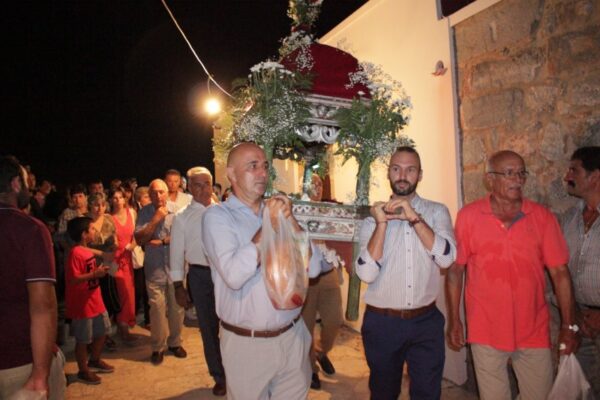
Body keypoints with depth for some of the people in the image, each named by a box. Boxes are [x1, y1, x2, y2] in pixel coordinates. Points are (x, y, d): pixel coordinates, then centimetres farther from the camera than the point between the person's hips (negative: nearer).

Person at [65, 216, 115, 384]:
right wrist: (95, 274, -26)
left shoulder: (87, 251, 9)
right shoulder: (75, 253, -21)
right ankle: (83, 371, 23)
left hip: (95, 300, 9)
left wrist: (99, 271, 7)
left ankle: (94, 361, 40)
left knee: (102, 332, 20)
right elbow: (73, 279, -26)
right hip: (82, 304, -9)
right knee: (83, 340, 6)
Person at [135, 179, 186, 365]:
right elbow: (140, 239, -7)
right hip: (155, 268, 0)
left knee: (177, 307, 8)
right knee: (157, 308, -1)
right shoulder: (145, 213, 0)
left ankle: (175, 342, 27)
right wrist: (156, 219, -13)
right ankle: (158, 346, 17)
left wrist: (163, 241, -12)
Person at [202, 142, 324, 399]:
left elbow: (313, 268, -3)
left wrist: (291, 221, -14)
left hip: (293, 336, 4)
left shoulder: (279, 213, 5)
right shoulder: (217, 215, -9)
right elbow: (234, 275, -25)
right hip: (246, 343, -4)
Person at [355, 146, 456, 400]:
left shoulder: (436, 212, 0)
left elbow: (446, 258, -16)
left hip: (426, 321, 0)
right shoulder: (374, 216, -3)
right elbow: (366, 273, -15)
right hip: (382, 323, 0)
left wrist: (414, 218, -22)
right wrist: (382, 223, -20)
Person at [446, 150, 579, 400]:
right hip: (486, 333, -1)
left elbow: (559, 272, -1)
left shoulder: (542, 217, -3)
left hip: (534, 332, 2)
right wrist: (453, 320, -2)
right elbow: (455, 269, -3)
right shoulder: (468, 216, -7)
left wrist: (569, 325, -3)